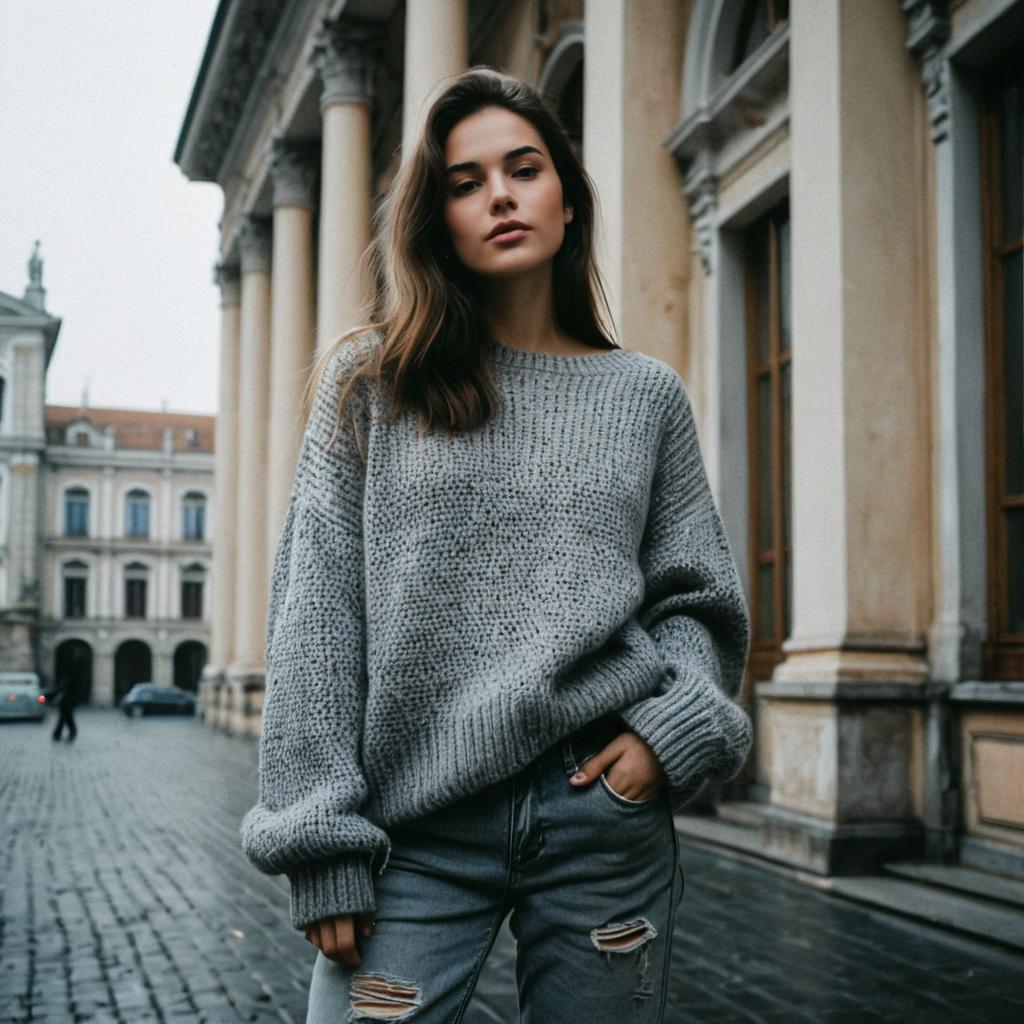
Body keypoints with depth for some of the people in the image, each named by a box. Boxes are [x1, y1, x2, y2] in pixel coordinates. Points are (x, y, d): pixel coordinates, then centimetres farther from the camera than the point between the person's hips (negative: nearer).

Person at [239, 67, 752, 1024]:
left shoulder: (646, 394, 9)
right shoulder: (370, 381, 5)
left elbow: (696, 600, 12)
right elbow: (318, 612, 1)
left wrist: (677, 726, -8)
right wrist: (319, 835, -5)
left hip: (606, 808, 2)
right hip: (418, 827, -1)